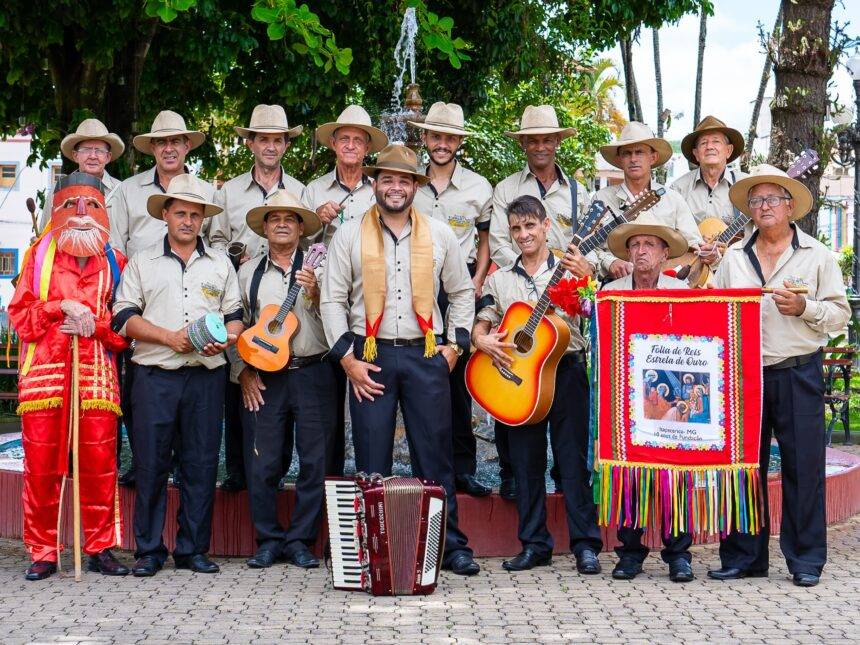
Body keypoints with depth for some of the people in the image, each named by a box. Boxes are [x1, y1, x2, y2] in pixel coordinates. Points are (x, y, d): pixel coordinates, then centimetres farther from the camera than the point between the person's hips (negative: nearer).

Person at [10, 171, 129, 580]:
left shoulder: (115, 264, 12)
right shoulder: (39, 257, 11)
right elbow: (19, 315, 5)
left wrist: (93, 324, -9)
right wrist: (61, 307, -10)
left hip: (96, 375, 1)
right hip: (44, 374, 0)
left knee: (99, 466, -1)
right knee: (41, 467, 0)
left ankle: (100, 548, 9)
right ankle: (42, 552, 8)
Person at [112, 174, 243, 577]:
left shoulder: (220, 264, 16)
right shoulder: (142, 262, 10)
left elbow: (236, 316, 15)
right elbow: (124, 317, 2)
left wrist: (223, 339, -8)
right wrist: (170, 337, -10)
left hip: (206, 377, 2)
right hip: (154, 376, -2)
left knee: (201, 465, 2)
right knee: (150, 464, -2)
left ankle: (192, 549, 11)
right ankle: (148, 550, 7)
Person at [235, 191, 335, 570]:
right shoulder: (249, 273, 12)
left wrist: (315, 294, -19)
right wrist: (244, 372, 3)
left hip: (313, 373, -1)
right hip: (264, 378, 1)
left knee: (315, 463, -1)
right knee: (262, 464, 0)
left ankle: (300, 540, 10)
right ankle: (269, 539, 13)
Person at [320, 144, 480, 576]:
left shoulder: (439, 235, 9)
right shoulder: (349, 235, 5)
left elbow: (462, 292, 17)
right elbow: (332, 300, 3)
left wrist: (454, 346, 7)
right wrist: (347, 358, -5)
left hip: (426, 355, 1)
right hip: (370, 356, -1)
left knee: (435, 456, 3)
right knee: (372, 460, 1)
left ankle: (451, 545, 10)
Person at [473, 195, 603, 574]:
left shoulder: (570, 270, 5)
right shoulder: (499, 280, 14)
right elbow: (479, 328, 12)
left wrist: (588, 281, -23)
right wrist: (484, 341, -10)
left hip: (566, 372, -3)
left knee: (573, 459, -4)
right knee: (525, 461, 6)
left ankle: (585, 545, -1)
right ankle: (534, 545, 14)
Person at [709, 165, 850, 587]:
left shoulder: (816, 255, 5)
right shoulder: (734, 257, 13)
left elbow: (840, 313, 2)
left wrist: (804, 308, -14)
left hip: (798, 373, -2)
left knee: (803, 466, -1)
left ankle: (806, 560, 9)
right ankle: (742, 557, 15)